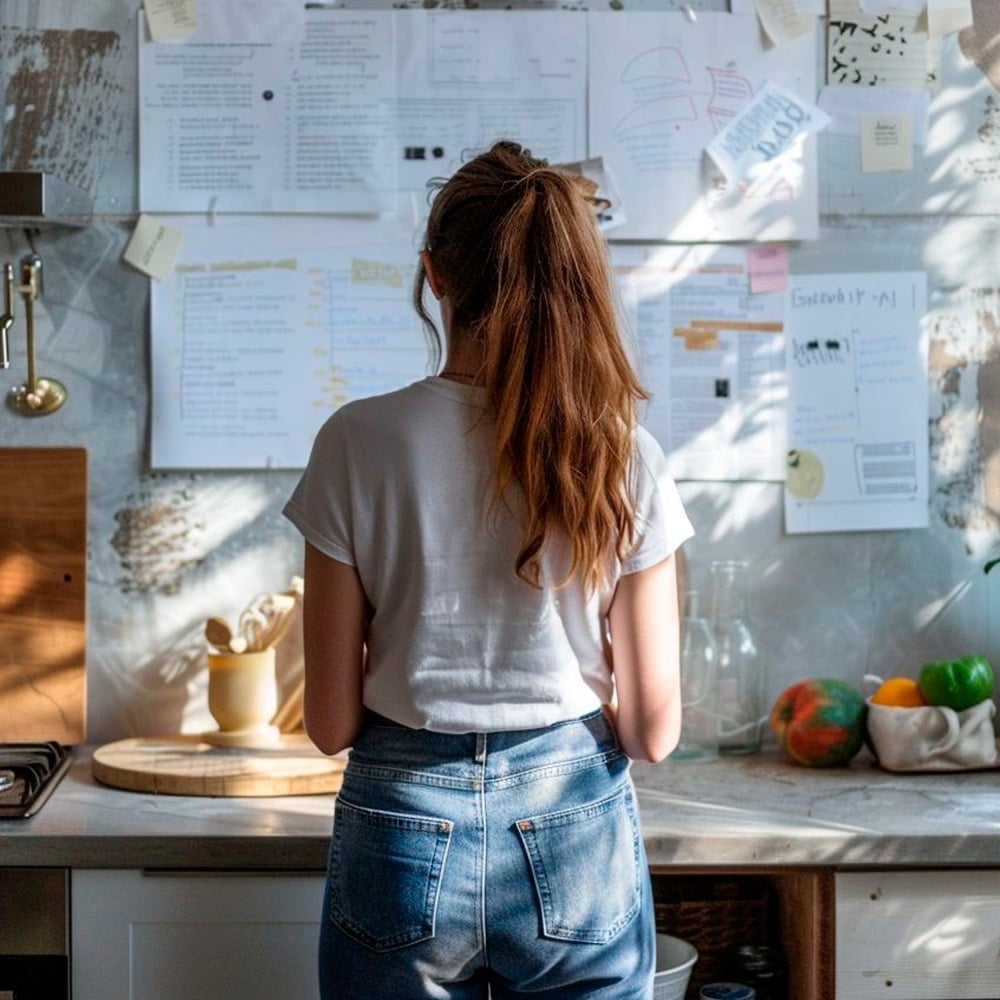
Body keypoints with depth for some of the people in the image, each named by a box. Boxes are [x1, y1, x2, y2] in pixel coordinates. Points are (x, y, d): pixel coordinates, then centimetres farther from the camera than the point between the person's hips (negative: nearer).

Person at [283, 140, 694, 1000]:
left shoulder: (359, 442, -10)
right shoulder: (622, 456, -7)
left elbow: (331, 723, -6)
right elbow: (653, 729, -4)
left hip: (405, 828, 0)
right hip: (576, 834, 1)